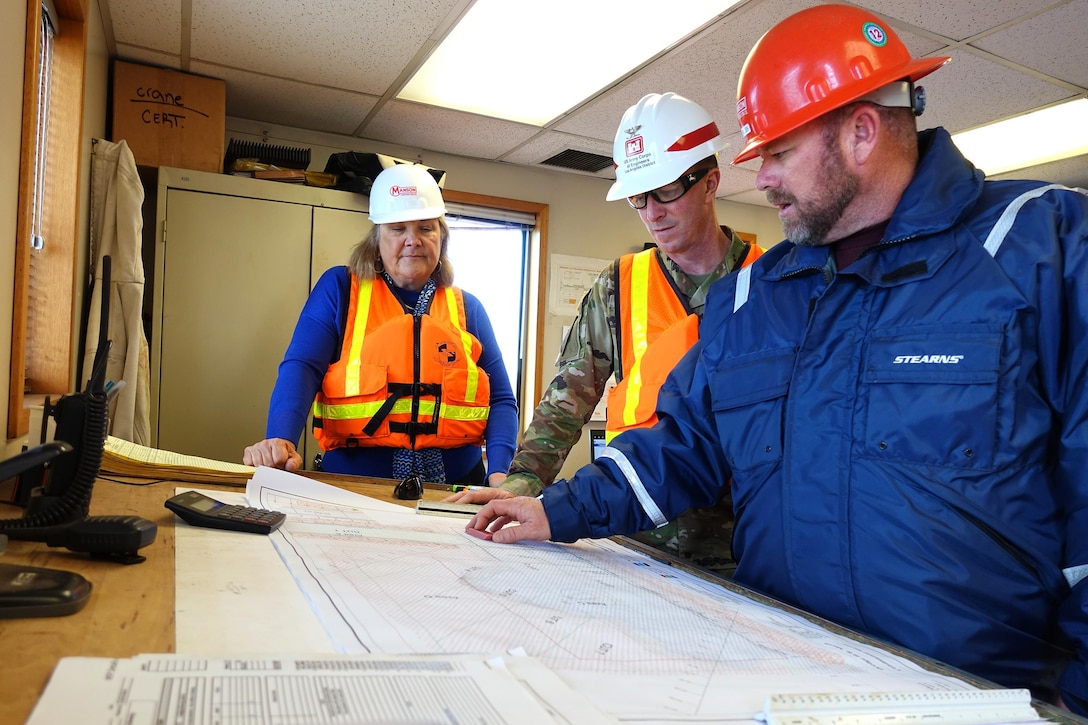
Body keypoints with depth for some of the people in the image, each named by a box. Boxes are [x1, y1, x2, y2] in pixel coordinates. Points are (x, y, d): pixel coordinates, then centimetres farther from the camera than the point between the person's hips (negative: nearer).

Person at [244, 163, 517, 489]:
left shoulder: (467, 308, 12)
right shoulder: (340, 289, 7)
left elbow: (500, 399, 10)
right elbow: (301, 369, -5)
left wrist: (499, 473, -8)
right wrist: (280, 440, -24)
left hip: (453, 491, 2)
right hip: (354, 487, -2)